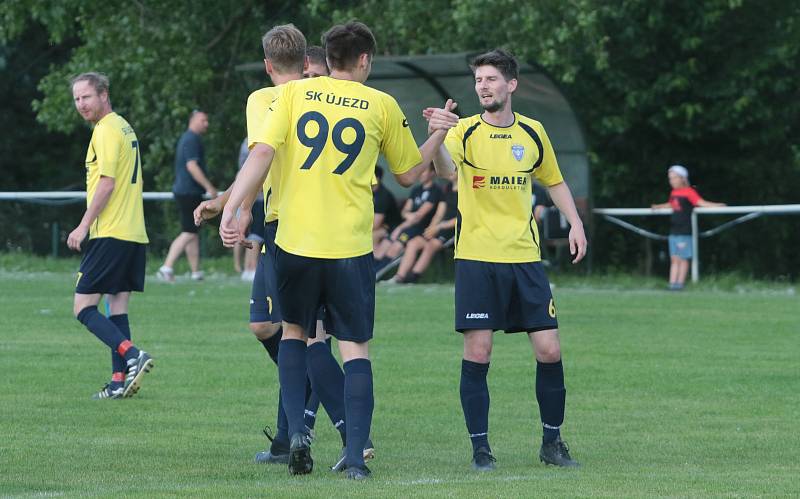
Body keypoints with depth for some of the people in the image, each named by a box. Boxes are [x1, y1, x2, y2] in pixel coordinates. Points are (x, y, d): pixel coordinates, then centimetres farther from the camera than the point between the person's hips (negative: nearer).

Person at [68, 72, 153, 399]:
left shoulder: (106, 130, -11)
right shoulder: (124, 127, 18)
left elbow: (107, 183, -18)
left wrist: (84, 226, -14)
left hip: (110, 234, -10)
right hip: (133, 234, 10)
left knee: (83, 307, -8)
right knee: (117, 307, 10)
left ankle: (132, 356, -21)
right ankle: (120, 380, 6)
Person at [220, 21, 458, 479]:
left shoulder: (294, 94, 3)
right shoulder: (382, 105, 4)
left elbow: (262, 154, -8)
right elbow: (409, 173, 14)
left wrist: (232, 210, -9)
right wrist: (438, 135, 24)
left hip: (297, 241, 1)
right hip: (351, 247, -1)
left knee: (294, 332, 20)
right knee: (355, 348, 3)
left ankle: (297, 432, 5)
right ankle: (356, 458, -6)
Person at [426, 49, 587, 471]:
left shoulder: (532, 132, 7)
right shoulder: (466, 132, -5)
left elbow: (553, 180, 23)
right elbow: (445, 169, -27)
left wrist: (575, 223, 10)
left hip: (525, 257, 3)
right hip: (476, 258, -3)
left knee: (549, 350, 0)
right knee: (477, 353, -6)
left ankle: (552, 442, 15)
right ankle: (480, 448, 3)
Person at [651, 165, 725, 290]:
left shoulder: (689, 192, -12)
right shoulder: (674, 193, 11)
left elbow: (701, 202, -21)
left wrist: (716, 205, -32)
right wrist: (658, 207, 32)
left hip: (684, 231, -8)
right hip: (674, 231, 8)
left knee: (683, 258, -2)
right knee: (674, 259, 8)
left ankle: (680, 282, 2)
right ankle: (672, 282, 10)